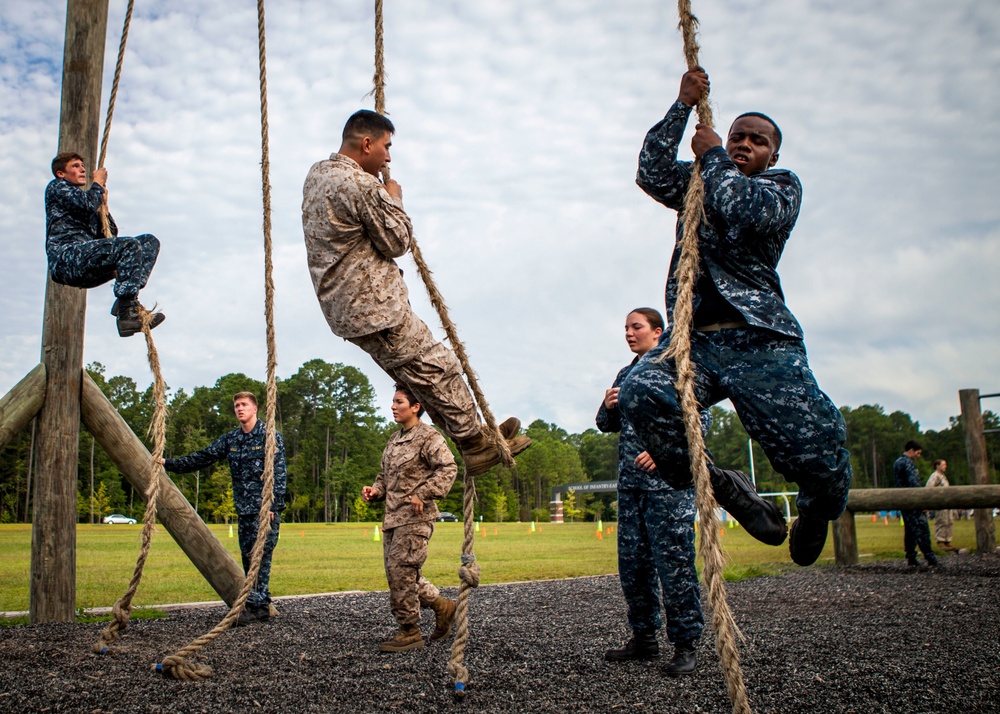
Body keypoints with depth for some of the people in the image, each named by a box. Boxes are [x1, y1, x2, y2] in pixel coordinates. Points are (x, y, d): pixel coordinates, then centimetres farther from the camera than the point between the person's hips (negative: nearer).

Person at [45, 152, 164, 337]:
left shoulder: (81, 200, 35)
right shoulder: (56, 187, 13)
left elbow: (111, 235, 27)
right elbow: (87, 203, -8)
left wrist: (103, 205, 20)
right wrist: (98, 183, 10)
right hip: (66, 257, -8)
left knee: (149, 241, 0)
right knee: (129, 245, -29)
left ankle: (127, 300, -19)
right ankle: (126, 313, -36)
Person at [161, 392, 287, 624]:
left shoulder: (270, 436, -5)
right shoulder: (230, 439, 14)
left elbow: (279, 474, -10)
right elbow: (202, 457, 14)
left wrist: (273, 506, -17)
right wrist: (169, 464, 7)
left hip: (265, 508, -7)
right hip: (244, 509, 7)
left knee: (260, 555, -9)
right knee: (248, 557, 7)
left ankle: (255, 606, -8)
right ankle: (262, 606, 14)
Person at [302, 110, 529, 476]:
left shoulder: (316, 173, 10)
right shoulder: (362, 185, -20)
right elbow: (397, 242, -12)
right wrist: (394, 199, 3)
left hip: (343, 305, 10)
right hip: (373, 307, -10)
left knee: (417, 372, 14)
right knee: (438, 368, 1)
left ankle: (472, 432, 21)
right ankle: (476, 443, 11)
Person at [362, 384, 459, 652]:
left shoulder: (428, 436, -8)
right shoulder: (394, 440, 18)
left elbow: (448, 469, -17)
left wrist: (423, 494, -22)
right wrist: (375, 490, 6)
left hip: (415, 518, -9)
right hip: (392, 517, 9)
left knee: (401, 571, -8)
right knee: (397, 573, 11)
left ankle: (409, 632, 5)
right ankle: (442, 605, 26)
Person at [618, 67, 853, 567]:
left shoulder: (783, 185, 16)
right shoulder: (697, 182, 26)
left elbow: (748, 211, -8)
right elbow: (652, 173, 6)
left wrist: (713, 156, 7)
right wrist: (683, 106, 6)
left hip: (759, 340, -2)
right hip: (693, 338, 2)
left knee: (817, 452, -17)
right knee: (639, 395, -32)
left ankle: (816, 508, 23)